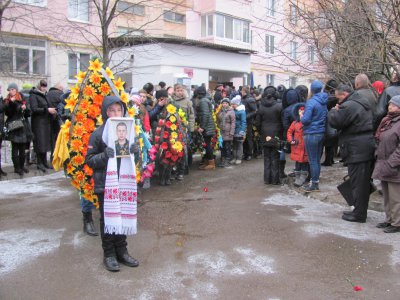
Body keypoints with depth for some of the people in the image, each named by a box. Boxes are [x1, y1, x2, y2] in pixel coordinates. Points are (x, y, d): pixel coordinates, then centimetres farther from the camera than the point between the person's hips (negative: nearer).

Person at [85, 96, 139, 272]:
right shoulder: (98, 134, -9)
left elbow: (133, 159, 14)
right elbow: (89, 160, -7)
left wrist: (133, 151, -9)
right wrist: (105, 155, -23)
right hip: (105, 184, -4)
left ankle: (121, 252, 26)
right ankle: (109, 254, 20)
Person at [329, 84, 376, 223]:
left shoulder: (348, 106, -16)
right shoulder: (363, 103, 17)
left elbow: (334, 121, -19)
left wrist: (334, 110, 2)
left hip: (357, 150, -10)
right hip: (368, 146, 10)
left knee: (358, 183, -2)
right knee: (364, 182, 15)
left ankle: (359, 214, 5)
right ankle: (361, 210, 25)